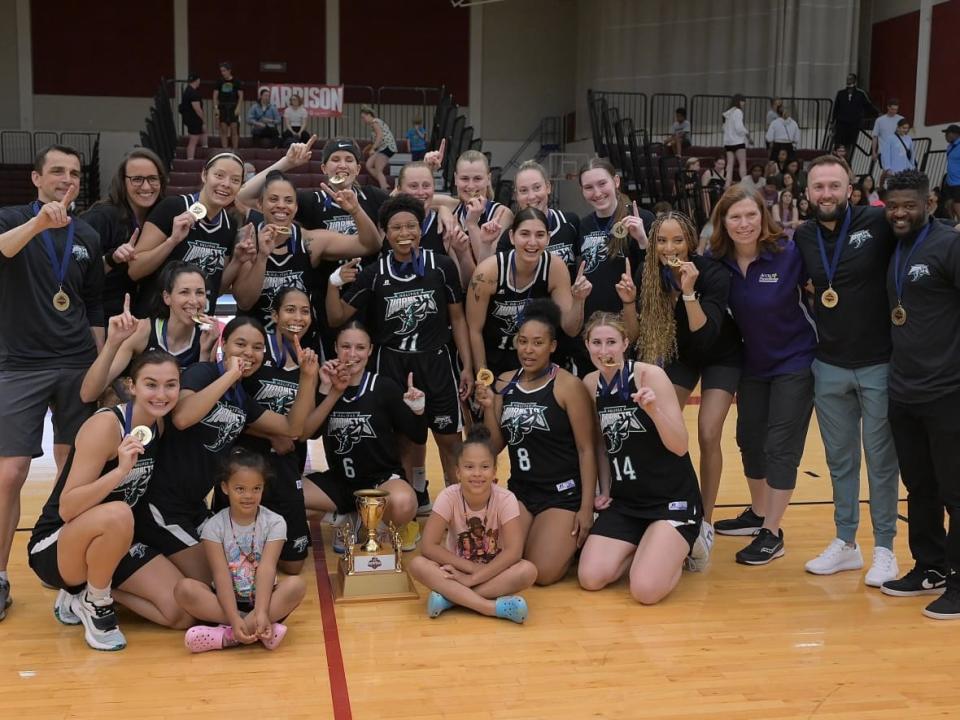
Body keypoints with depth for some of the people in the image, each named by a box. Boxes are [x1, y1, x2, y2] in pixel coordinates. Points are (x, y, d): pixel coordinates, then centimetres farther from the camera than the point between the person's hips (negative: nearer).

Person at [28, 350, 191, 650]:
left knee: (183, 613, -10)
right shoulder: (105, 425, -23)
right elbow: (67, 509, -29)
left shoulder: (160, 426, -2)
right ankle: (95, 604, -11)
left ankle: (85, 594, 11)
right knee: (117, 515, -40)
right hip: (55, 547, -7)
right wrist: (120, 470, -41)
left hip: (114, 542, 7)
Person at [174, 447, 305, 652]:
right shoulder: (214, 527, -4)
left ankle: (228, 635, -32)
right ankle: (260, 629, -32)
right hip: (227, 599, 0)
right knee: (184, 588, -27)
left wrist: (261, 612, -33)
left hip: (263, 597, 0)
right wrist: (234, 618, -30)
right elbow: (221, 574, -15)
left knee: (296, 585, -29)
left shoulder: (274, 523, -4)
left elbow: (266, 568, -17)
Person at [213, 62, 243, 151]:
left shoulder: (236, 81, 0)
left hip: (233, 107, -2)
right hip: (222, 107, 2)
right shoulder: (220, 82, 5)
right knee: (223, 130, 2)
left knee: (234, 130, -3)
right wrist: (215, 108, -5)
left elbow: (240, 96, -1)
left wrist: (238, 108, -11)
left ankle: (235, 150, 1)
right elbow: (215, 95, 5)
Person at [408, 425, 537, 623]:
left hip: (494, 572, -1)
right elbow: (428, 546, -19)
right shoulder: (448, 497, -15)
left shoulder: (505, 499, -17)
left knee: (528, 571, -32)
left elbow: (513, 552, -23)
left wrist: (473, 578, -28)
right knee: (418, 564, -29)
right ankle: (492, 607, -34)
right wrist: (471, 567, -24)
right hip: (459, 570, 1)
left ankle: (450, 596, -27)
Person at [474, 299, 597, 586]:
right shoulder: (504, 383, 4)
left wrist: (586, 508, -13)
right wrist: (488, 407, -11)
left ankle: (570, 541, 16)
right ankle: (538, 531, 18)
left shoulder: (568, 385, -12)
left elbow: (586, 449, -10)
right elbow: (495, 447, 6)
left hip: (563, 493, -5)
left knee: (542, 573, -16)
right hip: (519, 490, 5)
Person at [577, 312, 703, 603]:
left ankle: (685, 545, 12)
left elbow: (680, 447, -17)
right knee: (590, 579, -11)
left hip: (672, 498, -5)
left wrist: (654, 409, -32)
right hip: (624, 500, 5)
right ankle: (642, 547, 17)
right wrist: (605, 491, 9)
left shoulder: (650, 375, -15)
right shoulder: (590, 384, 2)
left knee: (646, 591, -19)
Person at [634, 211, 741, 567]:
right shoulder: (647, 274, -17)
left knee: (708, 436, -13)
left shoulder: (713, 274, -28)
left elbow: (706, 334, -34)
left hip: (720, 356, -4)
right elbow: (639, 329, -8)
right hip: (679, 354, 4)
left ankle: (705, 523, 0)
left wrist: (688, 291, -44)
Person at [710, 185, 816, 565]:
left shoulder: (789, 253, -20)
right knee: (749, 439, 14)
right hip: (752, 364, 5)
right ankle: (757, 515, 34)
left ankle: (772, 534, 7)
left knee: (780, 446, -3)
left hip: (795, 363, -5)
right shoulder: (717, 261, -10)